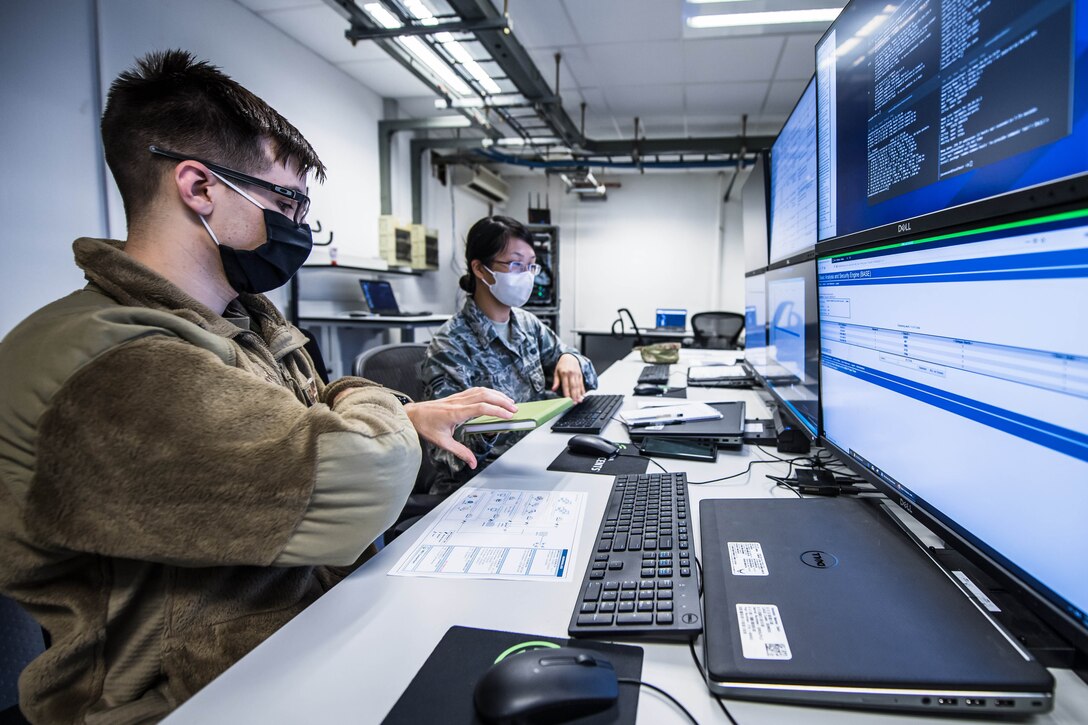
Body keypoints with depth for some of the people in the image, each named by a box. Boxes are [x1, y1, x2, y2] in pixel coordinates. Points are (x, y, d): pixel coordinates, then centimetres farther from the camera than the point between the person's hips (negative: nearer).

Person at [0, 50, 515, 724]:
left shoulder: (251, 319, 6)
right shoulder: (104, 368, -27)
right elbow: (358, 486, -34)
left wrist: (411, 415, 3)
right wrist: (370, 402, -11)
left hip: (319, 612, 8)